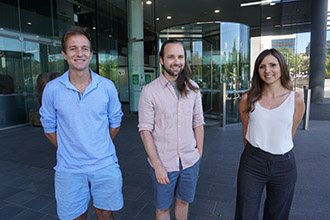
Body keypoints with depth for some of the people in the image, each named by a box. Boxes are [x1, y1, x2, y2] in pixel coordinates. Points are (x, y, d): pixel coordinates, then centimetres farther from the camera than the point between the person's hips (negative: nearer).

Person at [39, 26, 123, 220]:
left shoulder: (107, 86, -5)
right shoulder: (52, 89, -5)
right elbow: (49, 128, 5)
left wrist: (101, 150, 8)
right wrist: (69, 151, 3)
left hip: (105, 166, 1)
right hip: (69, 169, 0)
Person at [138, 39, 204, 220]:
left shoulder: (193, 88, 1)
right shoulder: (150, 91, -11)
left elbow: (198, 123, 7)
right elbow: (145, 130, -12)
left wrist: (200, 154, 5)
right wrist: (157, 165, -13)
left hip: (190, 161, 3)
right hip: (163, 164, -3)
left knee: (183, 201, 22)